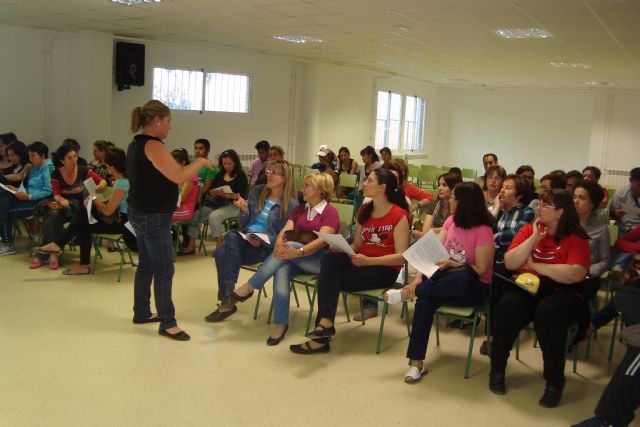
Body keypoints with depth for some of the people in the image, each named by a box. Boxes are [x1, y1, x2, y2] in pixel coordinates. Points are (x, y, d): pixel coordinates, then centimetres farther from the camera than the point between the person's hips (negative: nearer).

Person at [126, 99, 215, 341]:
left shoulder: (137, 144, 12)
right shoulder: (152, 145, -18)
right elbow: (178, 177, -24)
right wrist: (200, 162, -10)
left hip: (141, 213, 10)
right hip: (153, 217, -10)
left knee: (146, 264, 17)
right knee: (164, 271, -5)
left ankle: (141, 312, 27)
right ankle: (167, 323, 2)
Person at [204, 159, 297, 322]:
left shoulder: (290, 204, -3)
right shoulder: (257, 192, 11)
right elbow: (242, 225, 13)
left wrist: (262, 241, -19)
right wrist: (244, 210, -7)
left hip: (267, 247, -5)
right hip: (245, 239, 5)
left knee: (224, 254, -30)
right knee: (222, 250, -30)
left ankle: (226, 299, -18)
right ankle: (227, 300, -21)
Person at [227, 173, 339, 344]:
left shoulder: (330, 212, -4)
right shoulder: (300, 209, 16)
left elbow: (321, 240, -20)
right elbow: (285, 231, 2)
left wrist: (298, 252, -37)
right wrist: (279, 244, -23)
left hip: (321, 260, -4)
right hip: (297, 260, 5)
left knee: (289, 246, -32)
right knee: (281, 271, -31)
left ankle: (249, 287, -26)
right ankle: (280, 324, -29)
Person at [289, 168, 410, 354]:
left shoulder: (399, 215, -9)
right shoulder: (364, 210, 13)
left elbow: (401, 256, -14)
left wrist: (368, 261, -24)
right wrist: (342, 248, -6)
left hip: (385, 269, -6)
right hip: (361, 261, 6)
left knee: (329, 278, -26)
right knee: (329, 258, -27)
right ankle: (326, 321, -34)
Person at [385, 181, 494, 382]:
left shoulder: (483, 230, -13)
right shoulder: (451, 221, 5)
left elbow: (480, 270, -14)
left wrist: (451, 264, -23)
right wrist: (419, 275, -16)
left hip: (473, 287, -5)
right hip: (447, 278, 5)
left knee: (461, 277, -42)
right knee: (426, 299, -29)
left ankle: (410, 292, -21)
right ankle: (416, 361, -23)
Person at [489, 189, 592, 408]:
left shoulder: (576, 238, -2)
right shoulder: (529, 229, 9)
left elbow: (576, 274, -18)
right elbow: (509, 263, 0)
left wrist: (535, 265, -10)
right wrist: (534, 238, -8)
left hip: (561, 292, -3)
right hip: (526, 288, 3)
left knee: (547, 312, -35)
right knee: (507, 306, -29)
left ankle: (555, 382, -15)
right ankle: (497, 370, -8)